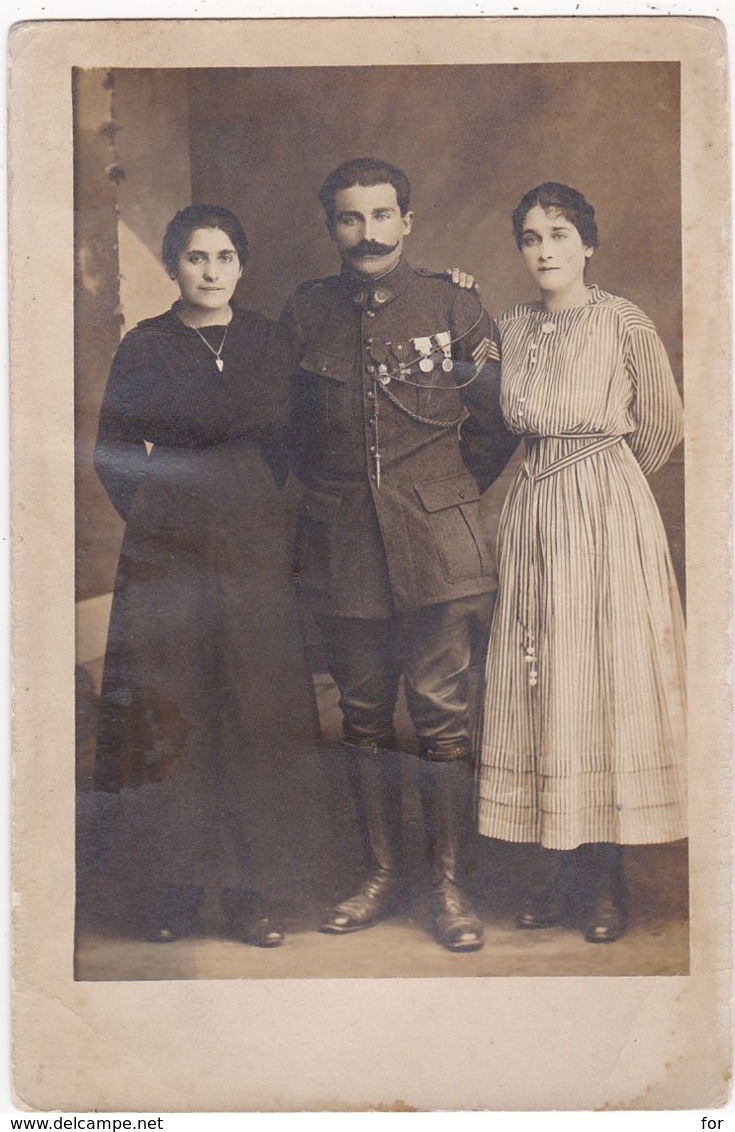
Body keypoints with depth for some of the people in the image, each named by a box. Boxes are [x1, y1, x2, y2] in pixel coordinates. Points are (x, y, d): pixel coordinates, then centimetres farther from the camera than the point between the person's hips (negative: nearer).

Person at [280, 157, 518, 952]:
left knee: (441, 713, -1)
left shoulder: (454, 309, 1)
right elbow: (289, 425, 16)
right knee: (363, 715, 9)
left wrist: (447, 498, 8)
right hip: (341, 548, 2)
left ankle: (447, 883, 13)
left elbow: (494, 424, 7)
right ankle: (384, 874, 24)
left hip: (438, 543, -2)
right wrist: (328, 492, 11)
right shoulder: (304, 314, 7)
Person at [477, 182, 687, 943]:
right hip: (532, 514, 5)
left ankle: (607, 881, 8)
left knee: (603, 681, -2)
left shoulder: (623, 323, -6)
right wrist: (556, 477, 11)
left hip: (607, 515, -5)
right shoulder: (511, 328, 8)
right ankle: (569, 869, 15)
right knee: (539, 685, 4)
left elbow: (661, 425, 4)